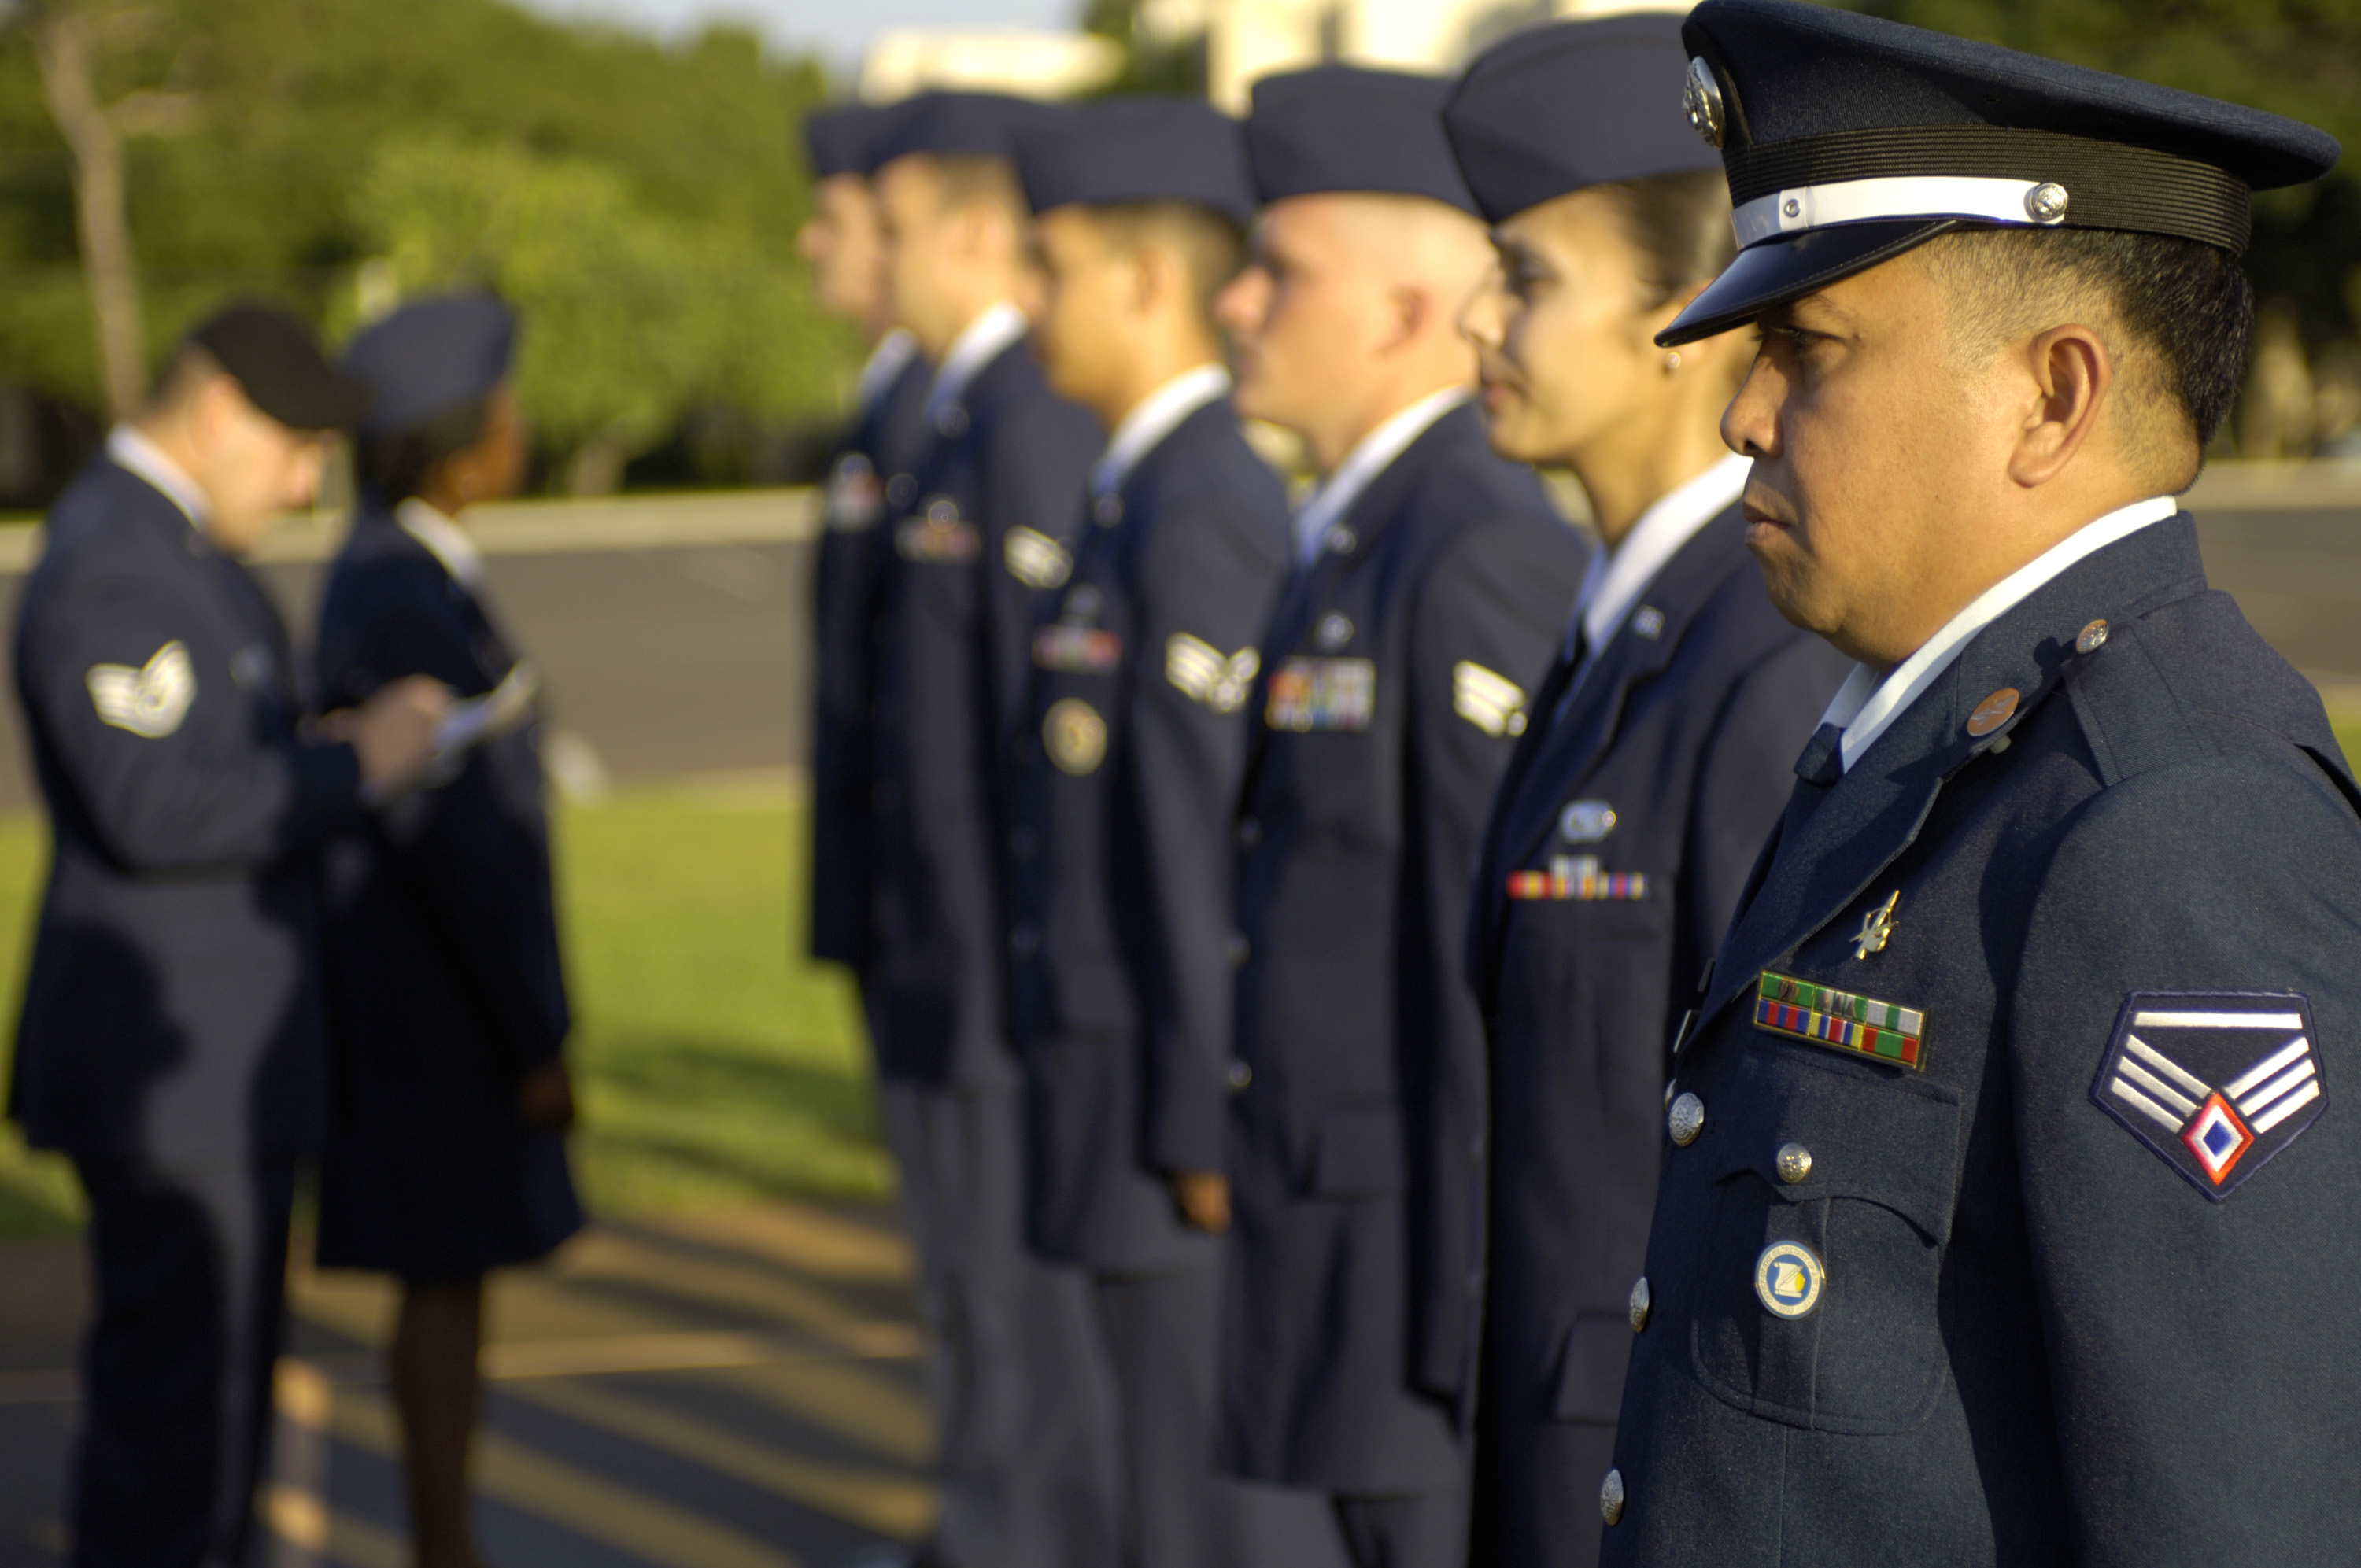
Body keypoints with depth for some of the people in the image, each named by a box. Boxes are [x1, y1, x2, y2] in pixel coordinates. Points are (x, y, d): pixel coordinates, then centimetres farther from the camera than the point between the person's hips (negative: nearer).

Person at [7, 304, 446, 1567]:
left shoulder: (146, 537, 14)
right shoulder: (113, 570, -20)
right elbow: (154, 811, -29)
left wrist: (326, 752, 6)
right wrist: (354, 767, -20)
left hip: (206, 1053, 11)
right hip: (174, 1068, -11)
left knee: (204, 1380, 16)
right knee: (177, 1392, -5)